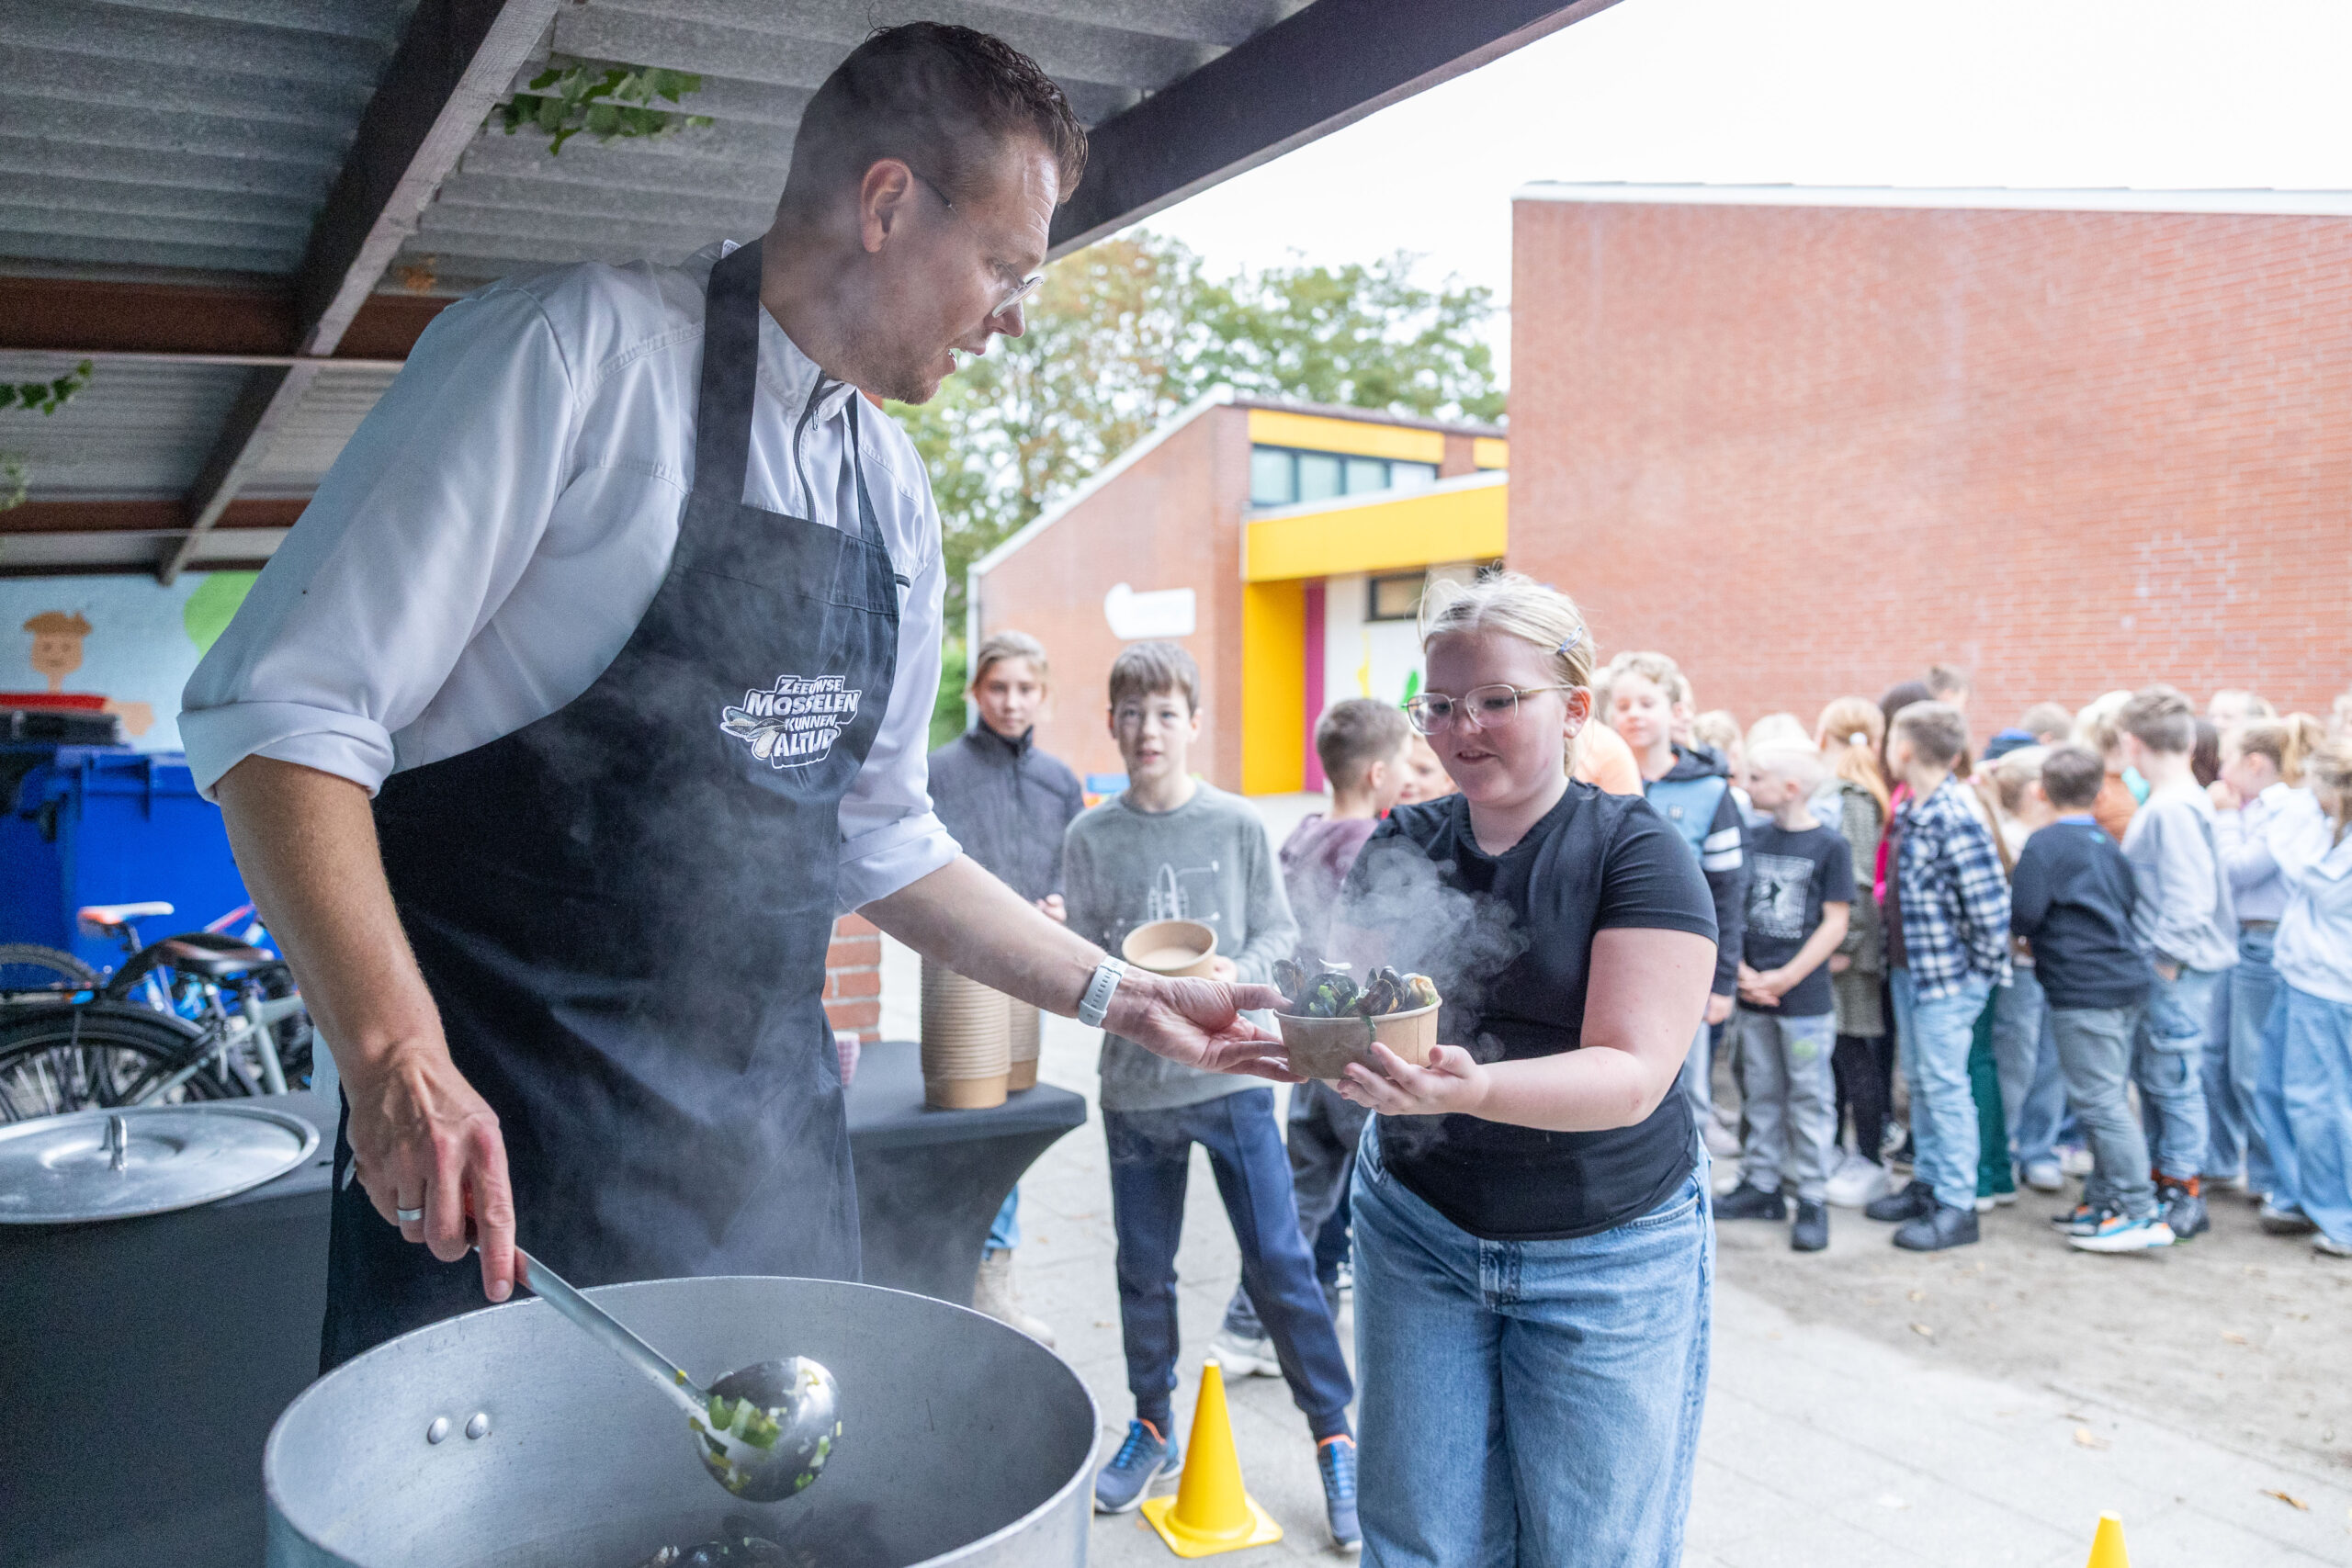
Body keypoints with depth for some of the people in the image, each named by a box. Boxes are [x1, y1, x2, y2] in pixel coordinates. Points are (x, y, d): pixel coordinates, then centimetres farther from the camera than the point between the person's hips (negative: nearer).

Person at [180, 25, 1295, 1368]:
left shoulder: (897, 497, 11)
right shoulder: (578, 351, -10)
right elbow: (282, 710, -13)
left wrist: (1111, 992, 17)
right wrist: (396, 1058, -23)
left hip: (770, 1136, 6)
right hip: (502, 1136, -6)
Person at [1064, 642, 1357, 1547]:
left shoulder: (1238, 825, -4)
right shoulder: (1090, 838, -1)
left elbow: (1278, 932, 2)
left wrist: (1238, 974, -17)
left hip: (1232, 1075, -1)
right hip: (1134, 1083, 2)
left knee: (1280, 1263, 1)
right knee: (1144, 1269, 13)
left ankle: (1334, 1436, 18)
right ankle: (1153, 1428, 33)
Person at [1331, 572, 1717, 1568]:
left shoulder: (1634, 851, -11)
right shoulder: (1401, 848, 2)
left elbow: (1634, 1074, -20)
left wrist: (1473, 1089, -38)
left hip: (1606, 1258, -3)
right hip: (1418, 1231, 3)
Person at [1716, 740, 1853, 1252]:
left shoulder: (1830, 846, -7)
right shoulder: (1753, 839, 6)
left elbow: (1834, 923, -8)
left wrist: (1786, 977, -12)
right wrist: (1742, 969, -4)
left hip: (1805, 998, -5)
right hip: (1753, 997, 5)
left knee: (1809, 1096, 3)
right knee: (1761, 1092, 14)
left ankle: (1813, 1198, 11)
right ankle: (1762, 1184, 25)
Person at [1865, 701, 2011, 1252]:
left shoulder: (1956, 821, -21)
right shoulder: (1907, 810, 7)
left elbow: (1991, 903, -22)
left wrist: (1981, 968, -12)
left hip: (1948, 975, -9)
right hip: (1910, 967, 9)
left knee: (1945, 1086, -1)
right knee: (1920, 1082, 17)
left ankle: (1957, 1206, 10)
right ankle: (1929, 1182, 30)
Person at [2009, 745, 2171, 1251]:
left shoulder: (2044, 843, -10)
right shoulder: (2106, 843, 14)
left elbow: (2022, 916, -16)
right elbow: (2130, 903, 19)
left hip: (2084, 989, -9)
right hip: (2125, 981, 9)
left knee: (2100, 1103, -5)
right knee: (2108, 1098, 15)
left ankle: (2141, 1214, -4)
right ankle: (2102, 1202, 22)